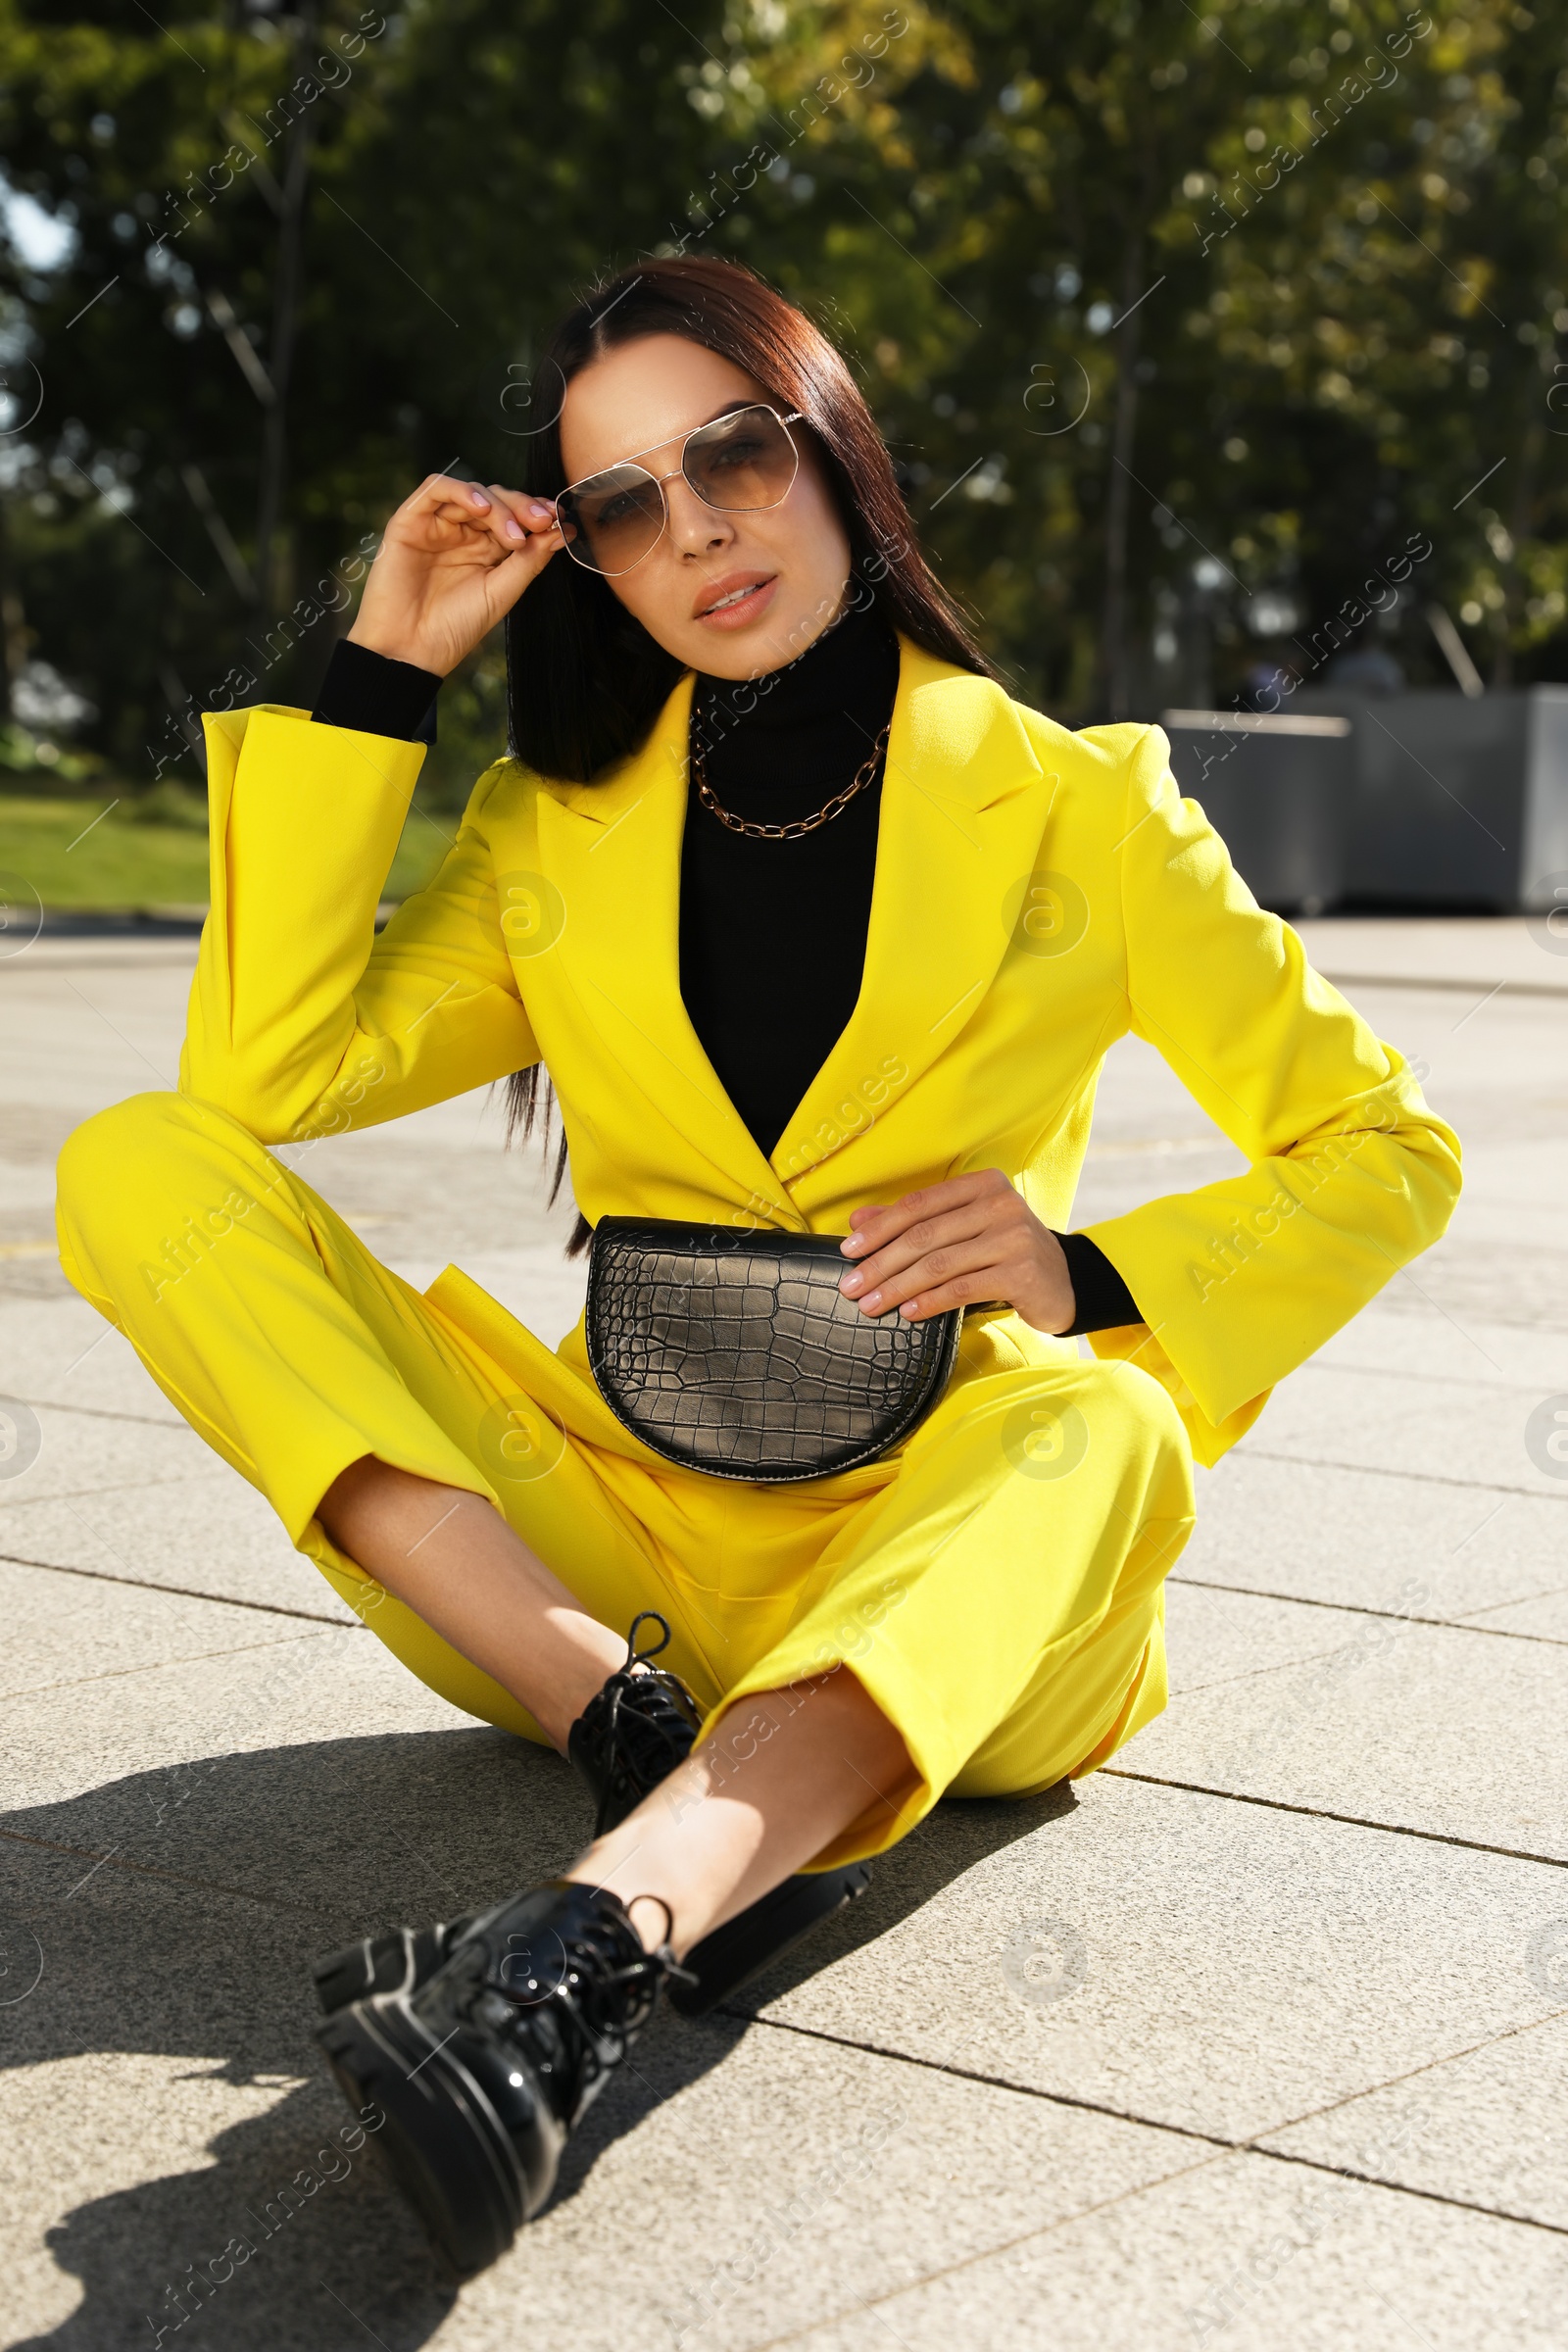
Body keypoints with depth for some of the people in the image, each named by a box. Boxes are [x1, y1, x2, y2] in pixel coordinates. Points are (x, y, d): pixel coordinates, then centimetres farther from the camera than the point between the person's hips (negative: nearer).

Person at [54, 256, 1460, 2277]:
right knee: (141, 1168, -13)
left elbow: (1383, 1151, 6)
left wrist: (1090, 1279, -11)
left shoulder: (1076, 807, 3)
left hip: (942, 1575, -2)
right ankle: (628, 1723, -29)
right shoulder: (553, 826, 10)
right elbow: (268, 1069, -3)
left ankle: (587, 1946, -56)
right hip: (614, 1539, 3)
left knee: (1097, 1427, -37)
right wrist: (380, 673, -1)